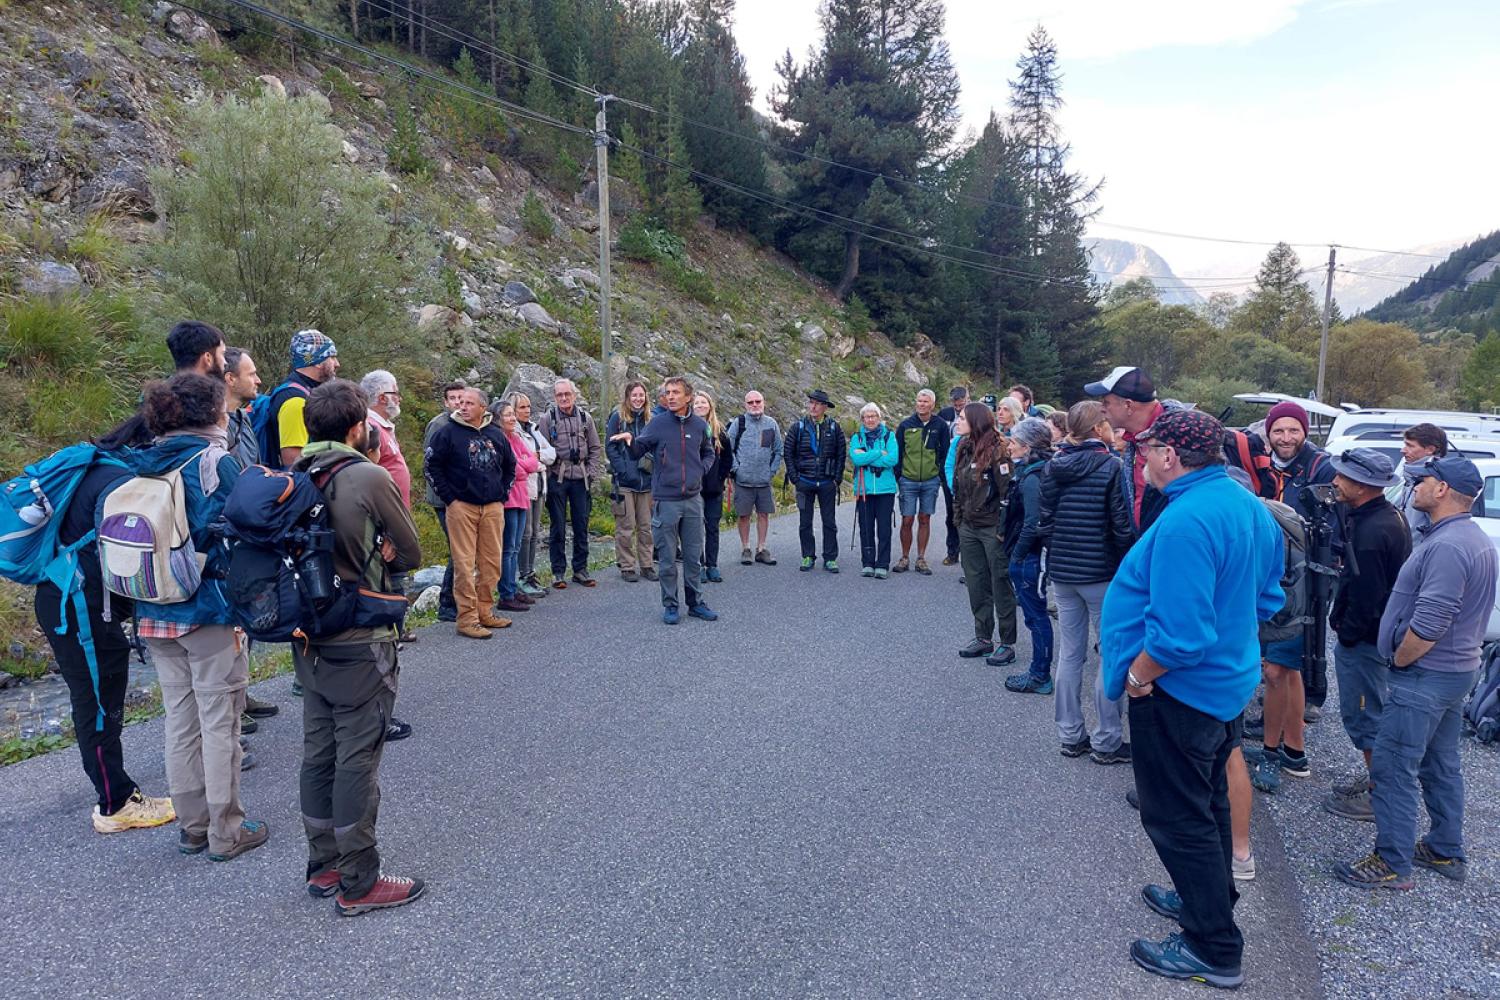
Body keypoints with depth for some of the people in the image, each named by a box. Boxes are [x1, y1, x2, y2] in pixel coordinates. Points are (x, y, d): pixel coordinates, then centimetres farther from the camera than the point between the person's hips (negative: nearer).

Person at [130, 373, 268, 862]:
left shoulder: (142, 464, 7)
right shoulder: (216, 461, -12)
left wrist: (142, 602, 18)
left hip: (154, 614, 7)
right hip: (211, 611, -6)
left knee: (179, 719, 14)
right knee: (219, 721, 3)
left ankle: (192, 826, 26)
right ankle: (226, 831, 13)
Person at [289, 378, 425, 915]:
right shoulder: (370, 478, -16)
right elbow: (410, 554, -8)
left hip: (310, 642, 7)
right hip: (360, 644, -7)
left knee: (318, 754, 16)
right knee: (357, 761, 2)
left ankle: (323, 867, 29)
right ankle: (358, 883, 13)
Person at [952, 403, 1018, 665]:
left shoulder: (997, 451, -14)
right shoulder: (964, 449, 9)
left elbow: (1008, 491, -16)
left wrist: (1003, 528, -16)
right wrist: (958, 518, 14)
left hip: (993, 528, -7)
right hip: (969, 527, 8)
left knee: (1001, 585, 2)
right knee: (976, 585, 12)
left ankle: (1007, 644, 10)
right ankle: (983, 639, 22)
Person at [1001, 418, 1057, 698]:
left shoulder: (1031, 478, -20)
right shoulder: (1031, 471, 10)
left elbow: (1032, 524, -25)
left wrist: (1017, 556, -17)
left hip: (1027, 557, -10)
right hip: (1029, 555, 10)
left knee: (1035, 615, 1)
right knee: (1036, 614, 16)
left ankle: (1040, 677, 12)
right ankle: (1040, 671, 27)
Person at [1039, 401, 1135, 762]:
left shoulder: (1054, 466, 3)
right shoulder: (1111, 466, -13)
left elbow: (1045, 521, 4)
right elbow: (1122, 525, -14)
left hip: (1062, 571, 6)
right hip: (1101, 572, -5)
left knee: (1069, 654, 13)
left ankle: (1070, 735, 20)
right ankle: (1106, 739, 11)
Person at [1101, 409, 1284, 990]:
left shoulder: (1185, 522, -29)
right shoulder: (1251, 506, 2)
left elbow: (1180, 632, -33)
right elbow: (1265, 599, 13)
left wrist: (1138, 671, -17)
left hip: (1180, 691, -10)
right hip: (1231, 681, 10)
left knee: (1178, 819, 6)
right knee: (1207, 802, 26)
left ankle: (1215, 951, 19)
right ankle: (1210, 899, 44)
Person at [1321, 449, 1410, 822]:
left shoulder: (1370, 532, -27)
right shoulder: (1391, 516, 6)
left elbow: (1366, 598, -26)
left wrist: (1346, 635, -13)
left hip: (1363, 638, -10)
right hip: (1381, 632, 10)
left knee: (1362, 717, 1)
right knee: (1374, 711, 21)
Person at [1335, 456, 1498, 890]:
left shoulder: (1447, 547, -23)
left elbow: (1427, 625, -28)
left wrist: (1397, 661, -13)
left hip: (1425, 676, -11)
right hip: (1457, 669, 11)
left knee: (1393, 768, -3)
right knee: (1442, 764, 19)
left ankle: (1392, 864, 5)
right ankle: (1447, 853, 31)